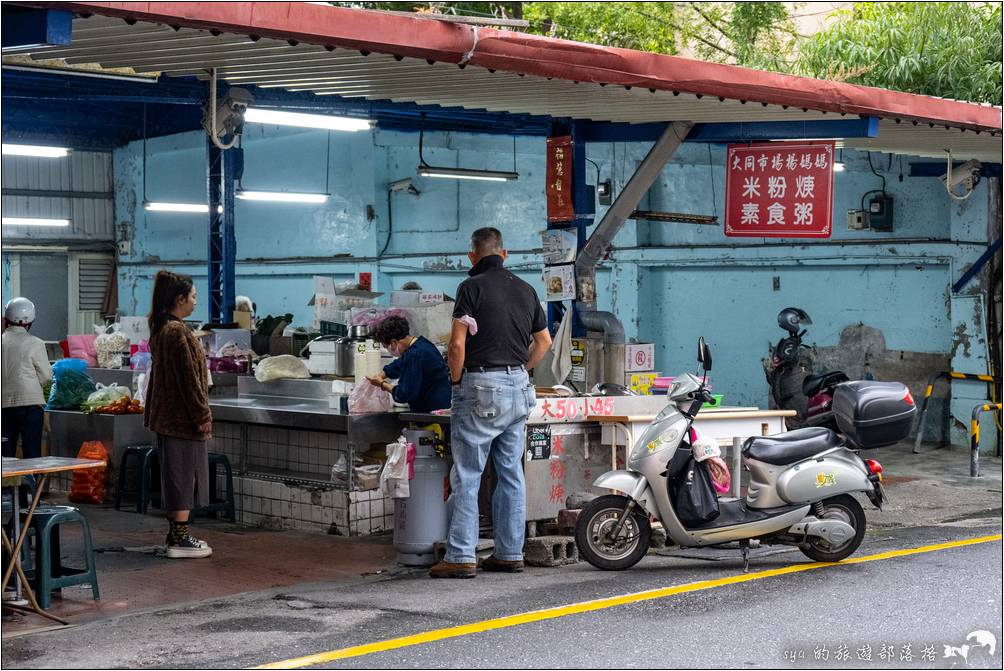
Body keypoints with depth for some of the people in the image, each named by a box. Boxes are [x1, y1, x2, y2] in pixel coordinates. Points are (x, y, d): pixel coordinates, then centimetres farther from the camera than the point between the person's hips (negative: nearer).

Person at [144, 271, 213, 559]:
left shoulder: (160, 329, 12)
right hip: (182, 416, -10)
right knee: (183, 474, -4)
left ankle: (177, 534, 21)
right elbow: (189, 377, -19)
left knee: (176, 474, 14)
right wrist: (203, 415, -14)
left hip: (166, 414, 10)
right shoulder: (177, 331, -18)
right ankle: (180, 540, 0)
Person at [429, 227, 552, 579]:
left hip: (480, 390, -6)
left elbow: (458, 344, -14)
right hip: (518, 389, 7)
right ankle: (510, 553, 14)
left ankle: (461, 556, -4)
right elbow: (544, 341, 19)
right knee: (511, 474, 10)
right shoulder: (525, 289, 12)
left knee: (466, 475, -3)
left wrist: (456, 380, 0)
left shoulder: (472, 287, -8)